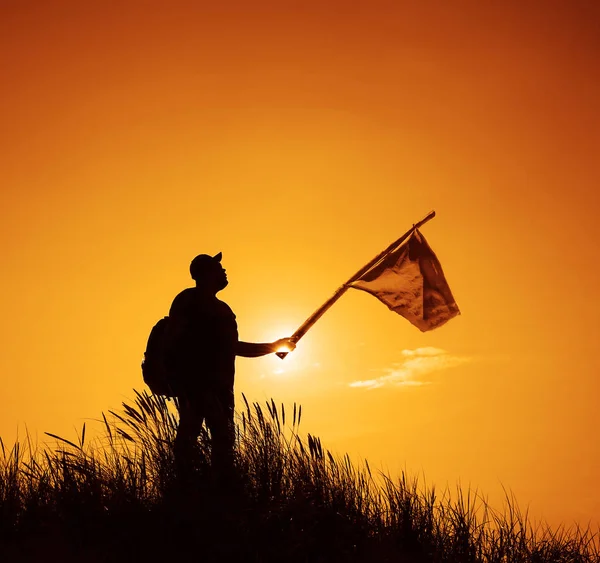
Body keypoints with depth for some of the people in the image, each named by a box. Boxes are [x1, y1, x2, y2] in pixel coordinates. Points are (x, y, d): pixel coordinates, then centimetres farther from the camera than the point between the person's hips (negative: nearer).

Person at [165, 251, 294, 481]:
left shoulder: (222, 309, 23)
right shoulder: (188, 300, 1)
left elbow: (233, 347, 29)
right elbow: (173, 339, -7)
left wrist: (273, 346, 26)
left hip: (219, 384, 8)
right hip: (193, 380, -8)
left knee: (223, 437, 2)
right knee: (190, 429, -16)